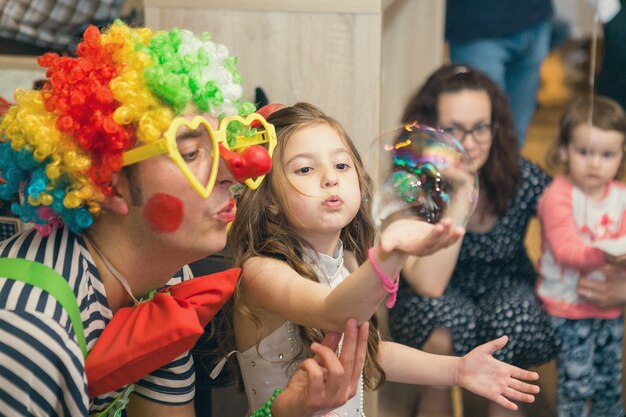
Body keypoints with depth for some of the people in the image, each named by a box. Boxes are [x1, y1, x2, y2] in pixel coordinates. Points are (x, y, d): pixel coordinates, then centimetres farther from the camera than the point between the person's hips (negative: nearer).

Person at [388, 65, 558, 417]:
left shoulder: (524, 179, -18)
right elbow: (429, 285, -30)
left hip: (510, 299, 1)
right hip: (433, 316, -1)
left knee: (512, 314, -31)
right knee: (449, 315, -33)